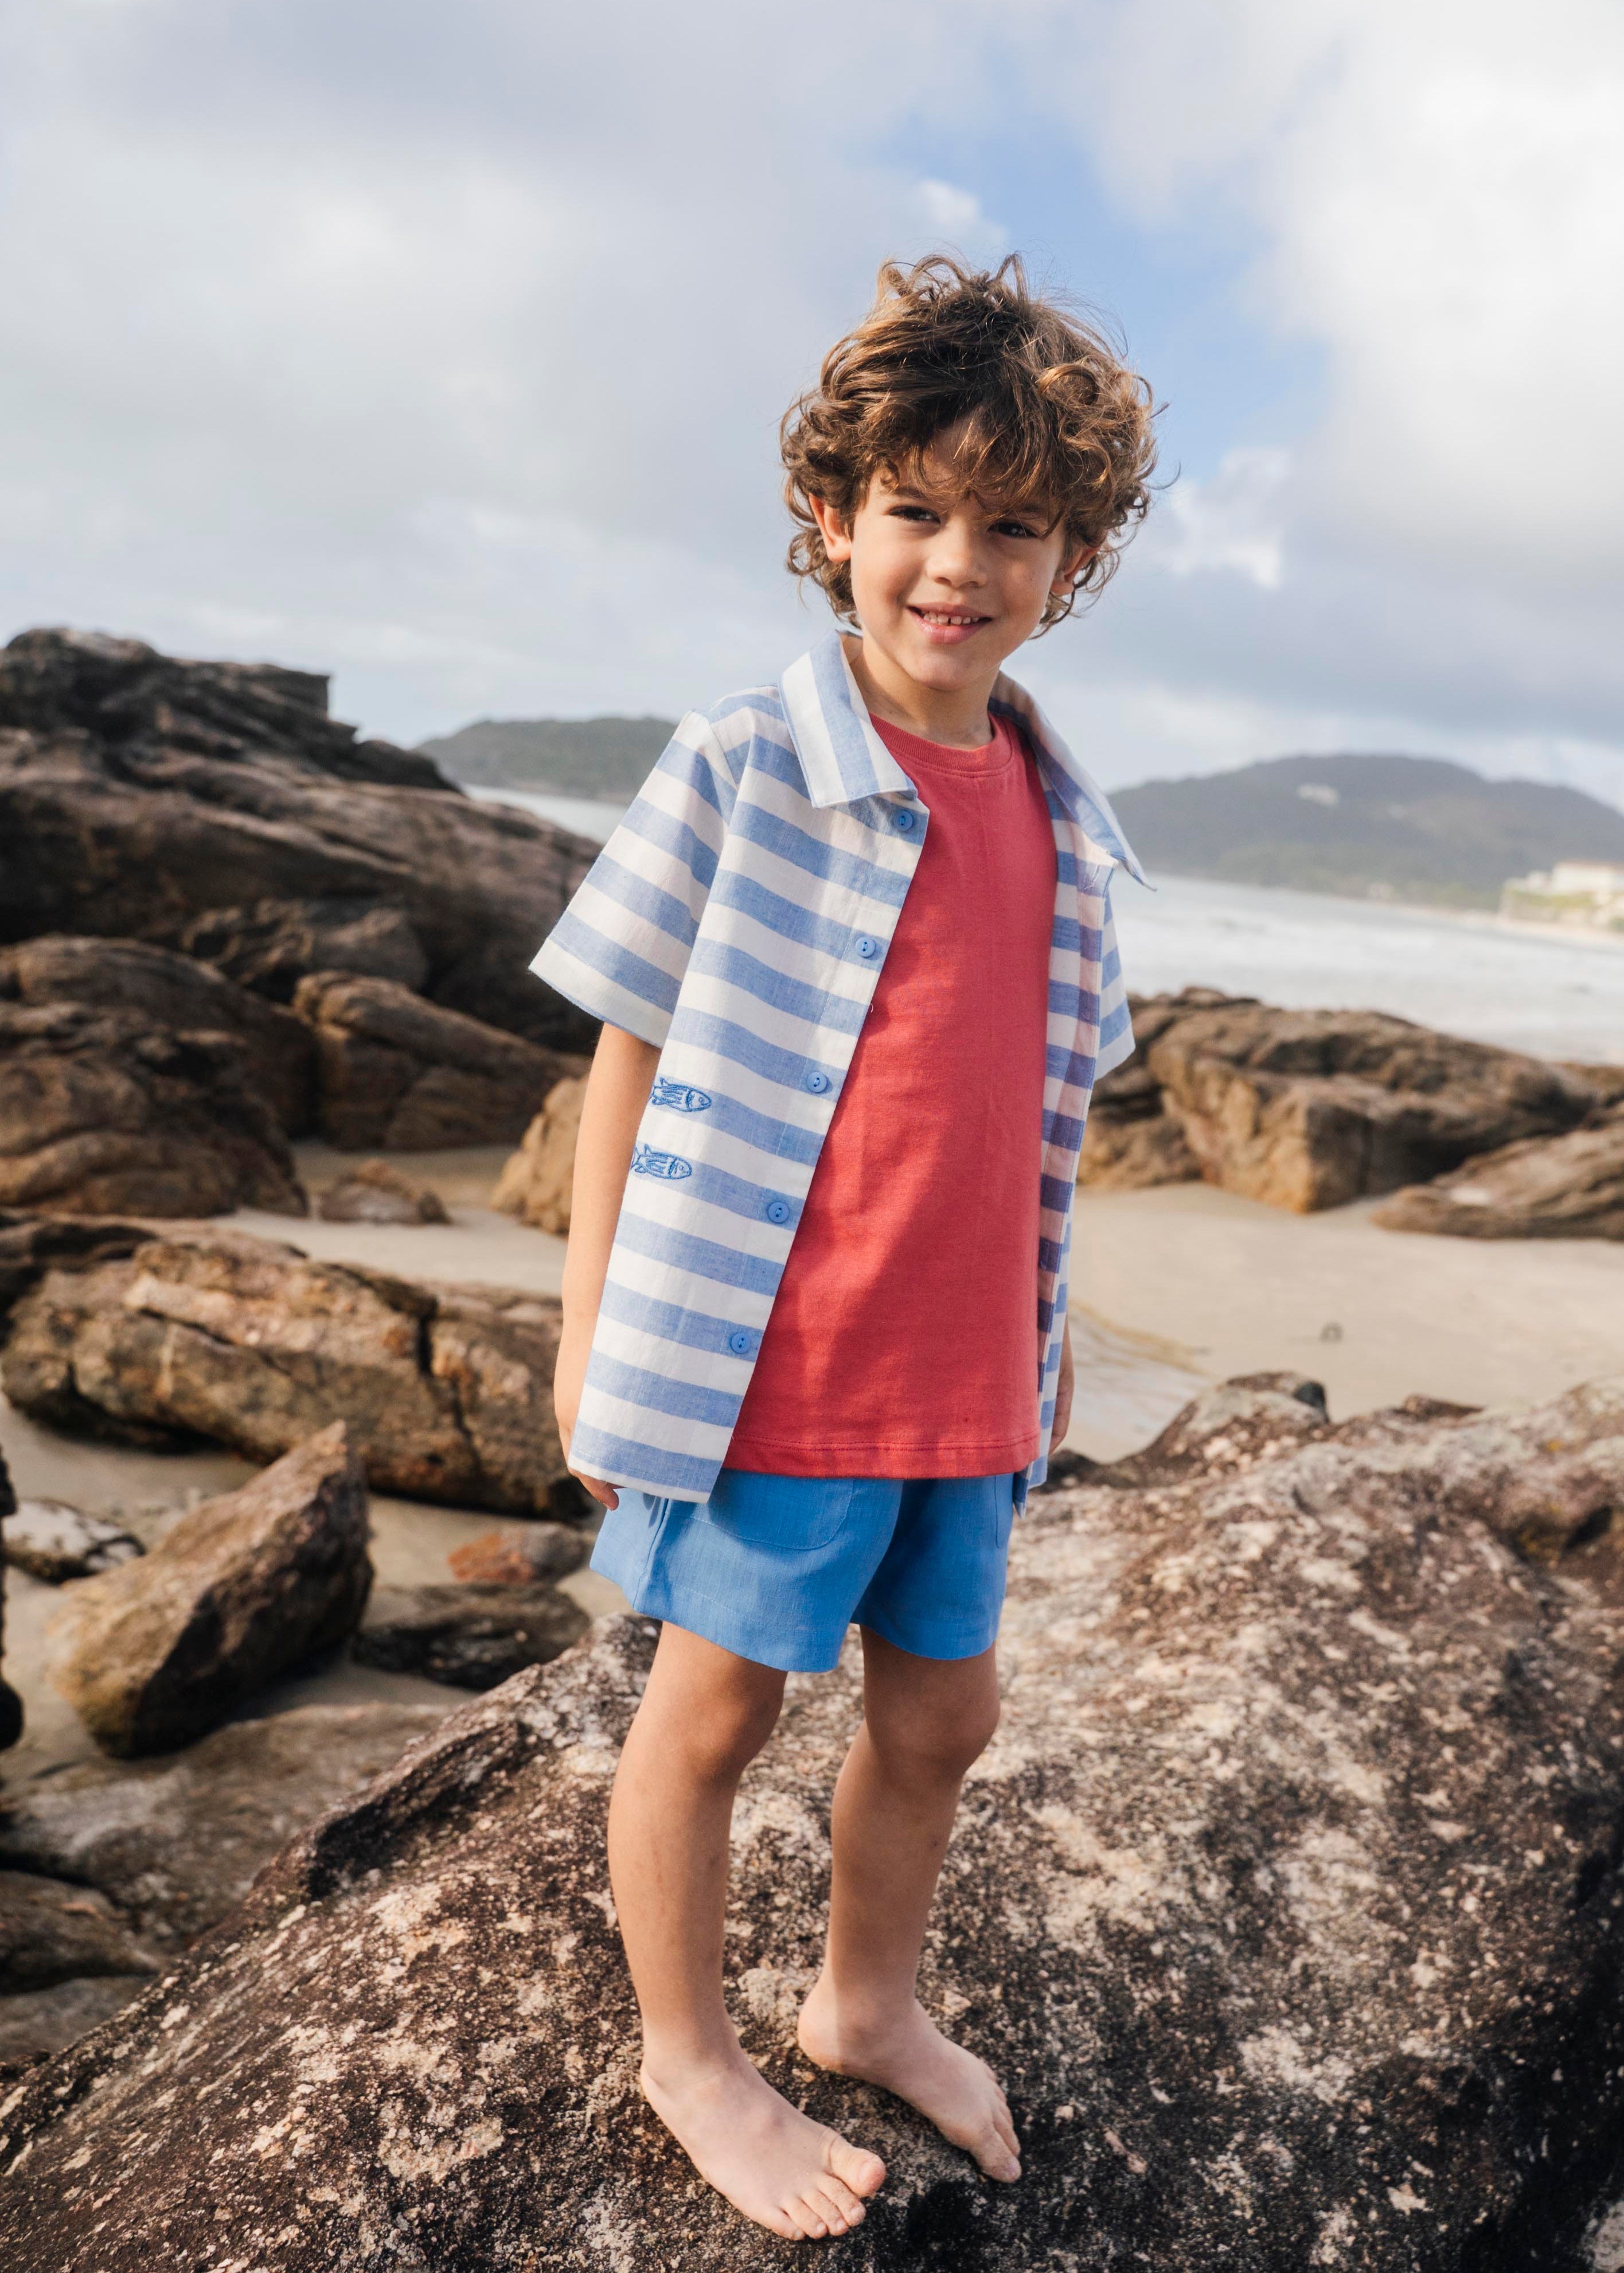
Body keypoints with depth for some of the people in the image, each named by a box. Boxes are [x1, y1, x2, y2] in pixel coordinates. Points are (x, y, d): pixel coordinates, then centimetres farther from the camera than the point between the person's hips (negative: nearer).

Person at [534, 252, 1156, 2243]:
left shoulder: (1065, 826, 5)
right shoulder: (741, 771, -11)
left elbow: (1034, 1102, 12)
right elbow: (632, 1058, -8)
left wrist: (1038, 1322, 15)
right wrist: (590, 1327, -7)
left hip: (965, 1375, 6)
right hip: (766, 1367, -5)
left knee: (940, 1708, 19)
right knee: (715, 1708, 11)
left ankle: (868, 2005, 45)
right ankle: (690, 2060, 36)